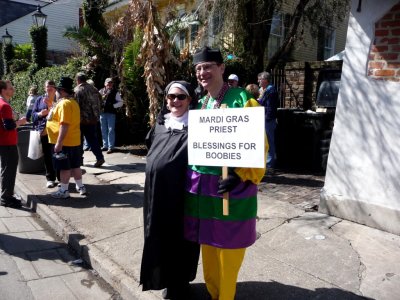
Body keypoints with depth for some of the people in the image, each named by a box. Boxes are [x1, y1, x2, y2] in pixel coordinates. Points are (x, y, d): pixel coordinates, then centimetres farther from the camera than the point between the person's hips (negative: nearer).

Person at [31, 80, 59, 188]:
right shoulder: (39, 99, 13)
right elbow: (33, 114, 11)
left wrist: (51, 104, -15)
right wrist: (39, 114, -10)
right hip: (44, 131, 3)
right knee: (47, 156, 7)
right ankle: (50, 179, 16)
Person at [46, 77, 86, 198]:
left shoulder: (64, 104, -17)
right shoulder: (73, 102, 13)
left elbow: (64, 125, -24)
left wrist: (59, 143, -23)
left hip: (64, 142, -9)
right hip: (75, 141, 9)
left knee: (64, 167, 0)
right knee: (75, 165, 15)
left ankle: (64, 191, 9)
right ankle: (80, 187, 24)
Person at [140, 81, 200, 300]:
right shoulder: (160, 125, 11)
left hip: (182, 194, -5)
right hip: (158, 193, 5)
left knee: (180, 238, 7)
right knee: (162, 236, 14)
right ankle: (168, 280, 33)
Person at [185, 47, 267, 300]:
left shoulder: (241, 99, -9)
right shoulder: (201, 103, 11)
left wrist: (241, 175, -22)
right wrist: (191, 174, 11)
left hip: (229, 184, -6)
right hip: (201, 184, 6)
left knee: (228, 244, 7)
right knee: (208, 242, 17)